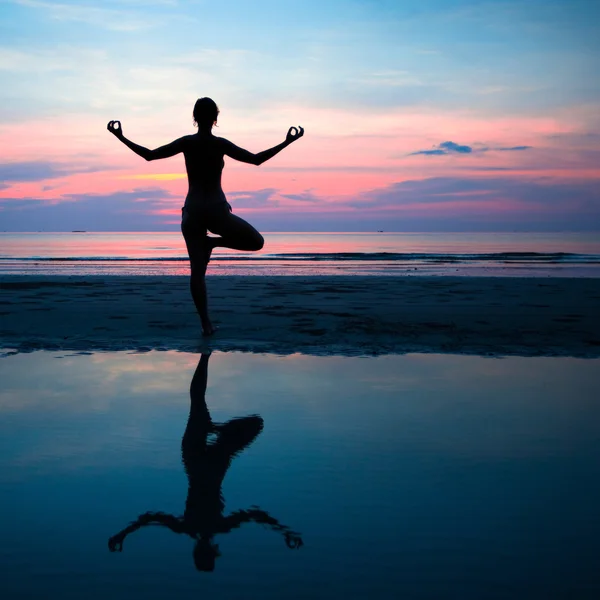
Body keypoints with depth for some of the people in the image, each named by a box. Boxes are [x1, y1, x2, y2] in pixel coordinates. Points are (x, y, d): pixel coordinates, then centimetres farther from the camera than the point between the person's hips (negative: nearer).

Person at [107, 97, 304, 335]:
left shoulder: (186, 143, -1)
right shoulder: (220, 144, -8)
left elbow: (149, 155, 0)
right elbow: (256, 159, -7)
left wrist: (120, 137, 10)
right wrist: (286, 143, -1)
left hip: (192, 212, 3)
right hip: (217, 211, -3)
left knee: (197, 270, 6)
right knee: (257, 242, 17)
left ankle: (206, 323, 2)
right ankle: (212, 242, 1)